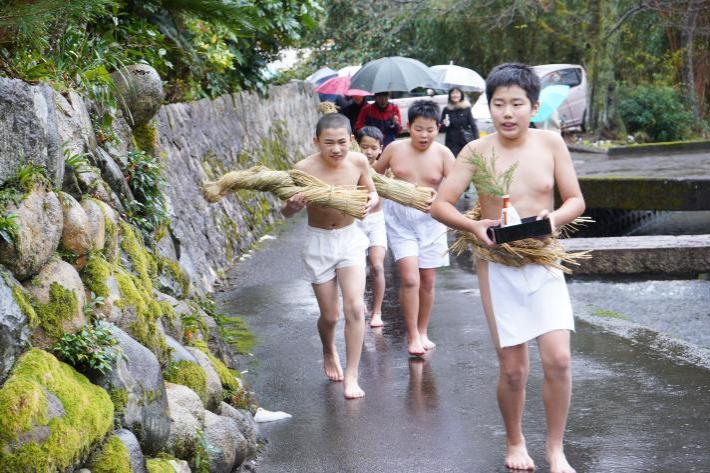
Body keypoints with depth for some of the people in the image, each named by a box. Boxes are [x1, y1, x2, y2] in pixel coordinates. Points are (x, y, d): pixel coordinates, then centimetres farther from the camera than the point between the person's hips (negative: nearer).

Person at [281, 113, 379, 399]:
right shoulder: (304, 169, -19)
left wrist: (370, 203, -20)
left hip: (350, 238, 1)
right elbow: (286, 213, -8)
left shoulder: (358, 162, -12)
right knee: (329, 316, 7)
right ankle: (329, 353, 41)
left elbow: (372, 196, 4)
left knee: (355, 307, -14)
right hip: (318, 243, -1)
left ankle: (351, 376, -3)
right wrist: (292, 206, -33)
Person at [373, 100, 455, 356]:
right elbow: (374, 173, 15)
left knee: (427, 281, 7)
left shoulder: (442, 154, -4)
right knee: (409, 278, -13)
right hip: (399, 219, -1)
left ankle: (422, 331, 26)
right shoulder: (395, 149, -2)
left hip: (430, 220, 1)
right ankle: (412, 335, -1)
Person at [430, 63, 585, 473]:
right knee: (513, 369, 4)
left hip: (544, 264, 1)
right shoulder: (478, 151, -6)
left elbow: (576, 200, 3)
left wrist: (556, 217, -19)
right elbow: (440, 205, -3)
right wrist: (473, 226, -21)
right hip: (499, 268, -1)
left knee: (558, 359, -11)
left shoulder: (550, 143, -3)